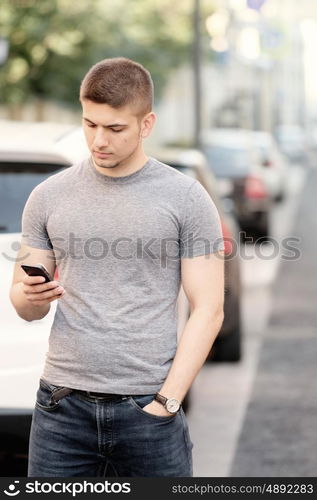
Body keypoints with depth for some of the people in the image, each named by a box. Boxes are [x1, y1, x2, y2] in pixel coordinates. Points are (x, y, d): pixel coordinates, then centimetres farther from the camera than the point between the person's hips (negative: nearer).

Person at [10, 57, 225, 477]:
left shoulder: (186, 198, -1)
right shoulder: (49, 196, 7)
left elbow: (208, 311, -3)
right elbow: (25, 306, 12)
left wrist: (166, 401, -10)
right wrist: (32, 297, -12)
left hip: (147, 406, -2)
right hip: (63, 406, 2)